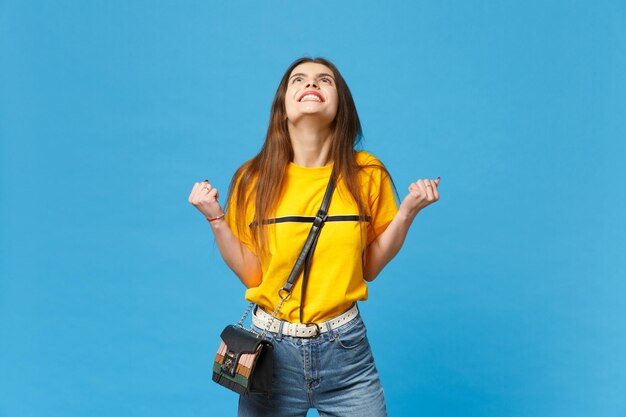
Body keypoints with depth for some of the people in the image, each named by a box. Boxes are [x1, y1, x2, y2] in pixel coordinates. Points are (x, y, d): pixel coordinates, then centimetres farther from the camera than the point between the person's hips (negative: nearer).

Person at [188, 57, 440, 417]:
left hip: (344, 347, 0)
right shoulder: (255, 179, -6)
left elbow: (369, 268, 1)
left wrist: (407, 212, -9)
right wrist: (215, 218, -11)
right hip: (272, 347, 0)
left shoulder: (367, 174, -5)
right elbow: (251, 274, -2)